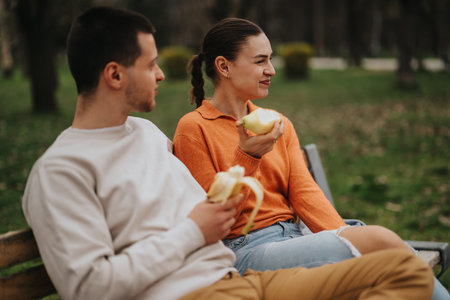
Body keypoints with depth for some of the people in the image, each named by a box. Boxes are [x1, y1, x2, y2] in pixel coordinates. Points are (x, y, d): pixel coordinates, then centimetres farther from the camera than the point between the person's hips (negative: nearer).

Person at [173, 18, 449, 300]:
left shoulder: (279, 124, 18)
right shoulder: (194, 128, -2)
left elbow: (305, 192, 7)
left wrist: (345, 236, -11)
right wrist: (246, 157, -18)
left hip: (293, 239, 6)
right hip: (244, 250, -6)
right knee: (380, 240, -25)